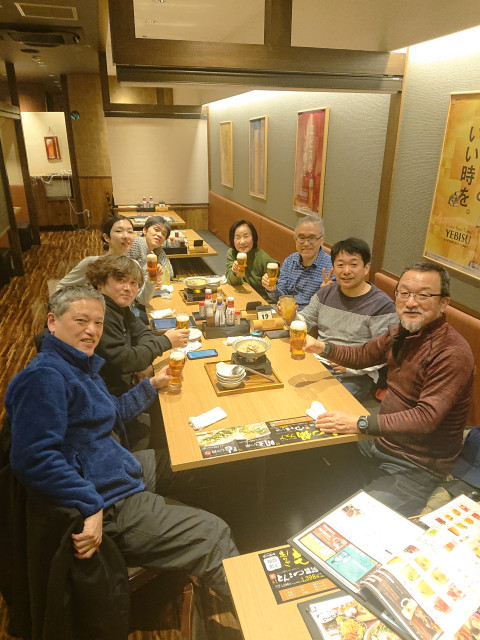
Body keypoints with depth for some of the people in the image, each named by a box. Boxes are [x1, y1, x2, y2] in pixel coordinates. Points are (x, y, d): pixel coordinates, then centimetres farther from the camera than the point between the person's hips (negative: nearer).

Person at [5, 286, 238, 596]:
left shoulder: (83, 365, 11)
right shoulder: (44, 377, -23)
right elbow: (34, 458, -31)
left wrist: (152, 385, 23)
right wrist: (90, 506, -31)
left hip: (127, 469, 12)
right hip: (110, 504, -11)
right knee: (214, 536, -9)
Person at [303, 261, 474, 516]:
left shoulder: (453, 353, -24)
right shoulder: (402, 332, 2)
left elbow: (426, 418, -29)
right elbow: (362, 355, 16)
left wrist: (360, 423, -33)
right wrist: (322, 347, -1)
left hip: (416, 465, -7)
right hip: (379, 442, 8)